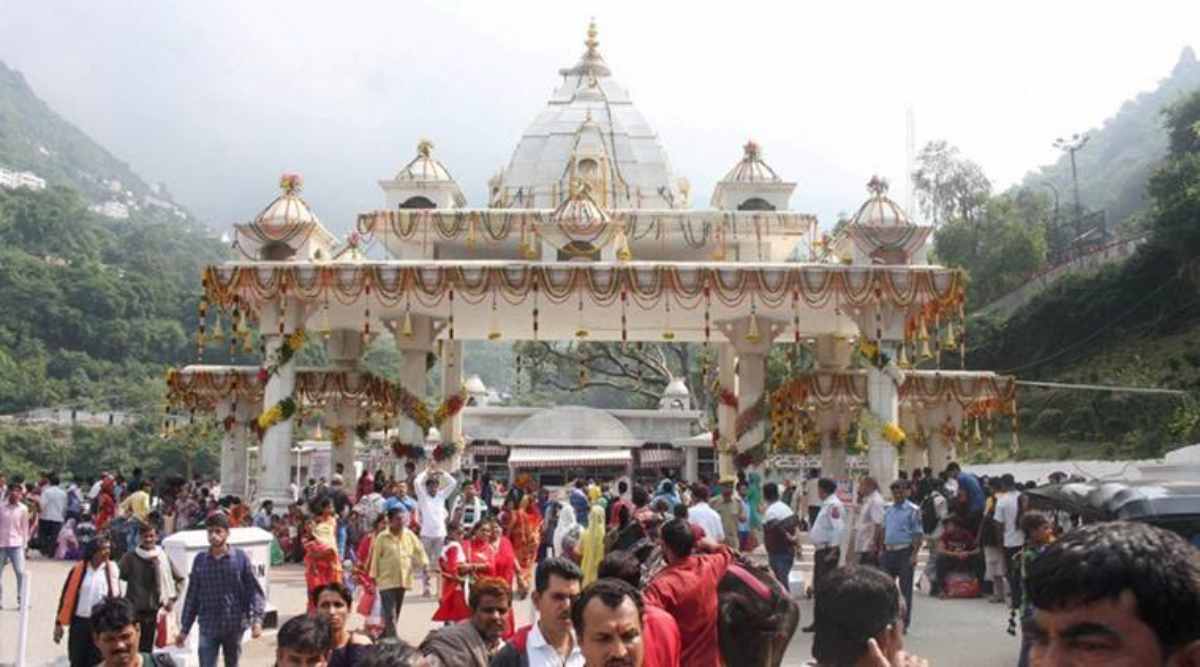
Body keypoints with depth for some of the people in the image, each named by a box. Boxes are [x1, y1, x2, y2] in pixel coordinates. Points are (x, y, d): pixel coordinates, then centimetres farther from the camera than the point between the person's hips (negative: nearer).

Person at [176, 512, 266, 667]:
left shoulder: (240, 558, -4)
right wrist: (184, 629, 6)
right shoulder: (200, 560, 2)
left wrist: (257, 619, -18)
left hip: (234, 627, -1)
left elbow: (254, 590, -4)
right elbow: (192, 596, 7)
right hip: (208, 628, 1)